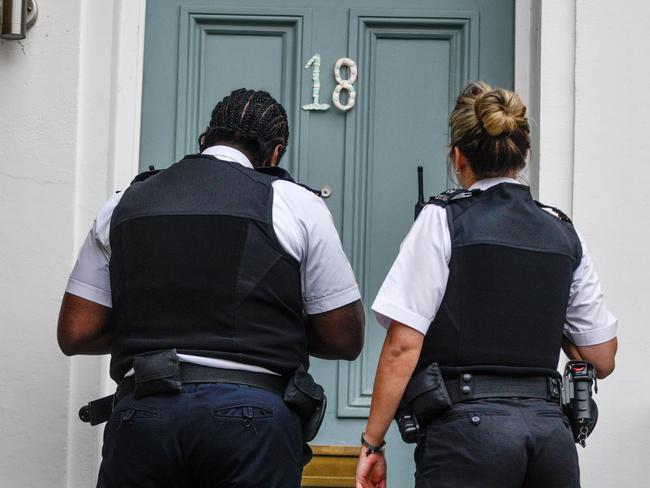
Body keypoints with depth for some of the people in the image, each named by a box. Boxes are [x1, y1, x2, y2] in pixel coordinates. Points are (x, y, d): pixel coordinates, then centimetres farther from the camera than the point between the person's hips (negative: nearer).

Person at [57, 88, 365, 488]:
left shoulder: (125, 204, 12)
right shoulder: (296, 204, 3)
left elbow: (75, 334, 9)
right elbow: (345, 339, 4)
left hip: (141, 410, 3)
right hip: (251, 410, -2)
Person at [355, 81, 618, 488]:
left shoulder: (444, 220, -1)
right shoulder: (565, 234, 11)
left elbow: (403, 345, -7)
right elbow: (602, 359, 13)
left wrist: (373, 442, -1)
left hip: (469, 425, -4)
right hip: (551, 430, 5)